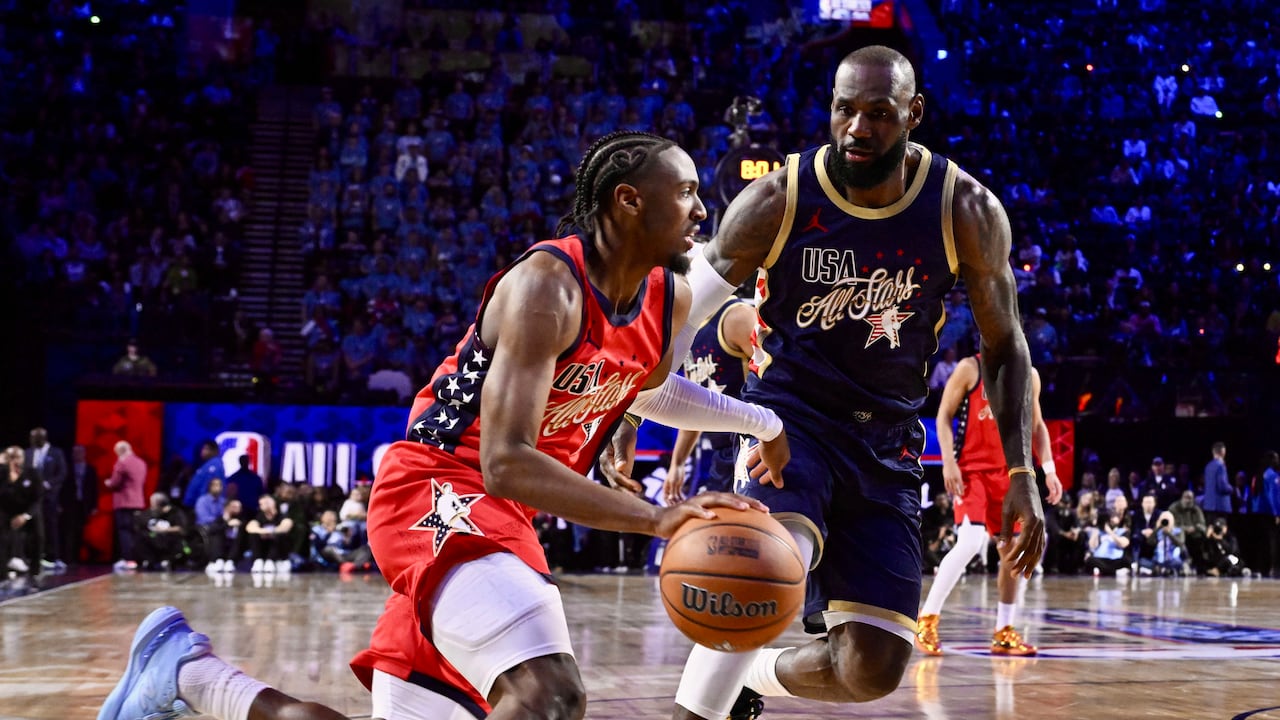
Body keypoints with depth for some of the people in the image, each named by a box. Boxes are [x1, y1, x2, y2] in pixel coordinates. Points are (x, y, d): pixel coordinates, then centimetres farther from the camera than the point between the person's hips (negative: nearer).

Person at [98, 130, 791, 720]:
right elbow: (506, 462, -30)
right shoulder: (546, 286, -21)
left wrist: (760, 421, 22)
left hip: (497, 509, 10)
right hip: (439, 488, -9)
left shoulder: (672, 299, 6)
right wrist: (653, 517, -37)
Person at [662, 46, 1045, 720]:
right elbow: (682, 314, -4)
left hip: (886, 444, 3)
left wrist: (1021, 475, -5)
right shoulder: (776, 200, -14)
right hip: (788, 417, -2)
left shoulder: (967, 211, -10)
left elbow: (1002, 344, 2)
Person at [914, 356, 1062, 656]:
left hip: (1011, 472, 6)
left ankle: (1004, 632, 13)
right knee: (970, 544, -21)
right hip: (972, 469, -6)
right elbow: (944, 416, -4)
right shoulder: (970, 369, -5)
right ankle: (927, 619, -9)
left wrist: (1049, 469, 6)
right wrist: (949, 462, -15)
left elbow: (1036, 425, 15)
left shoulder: (1029, 375, 9)